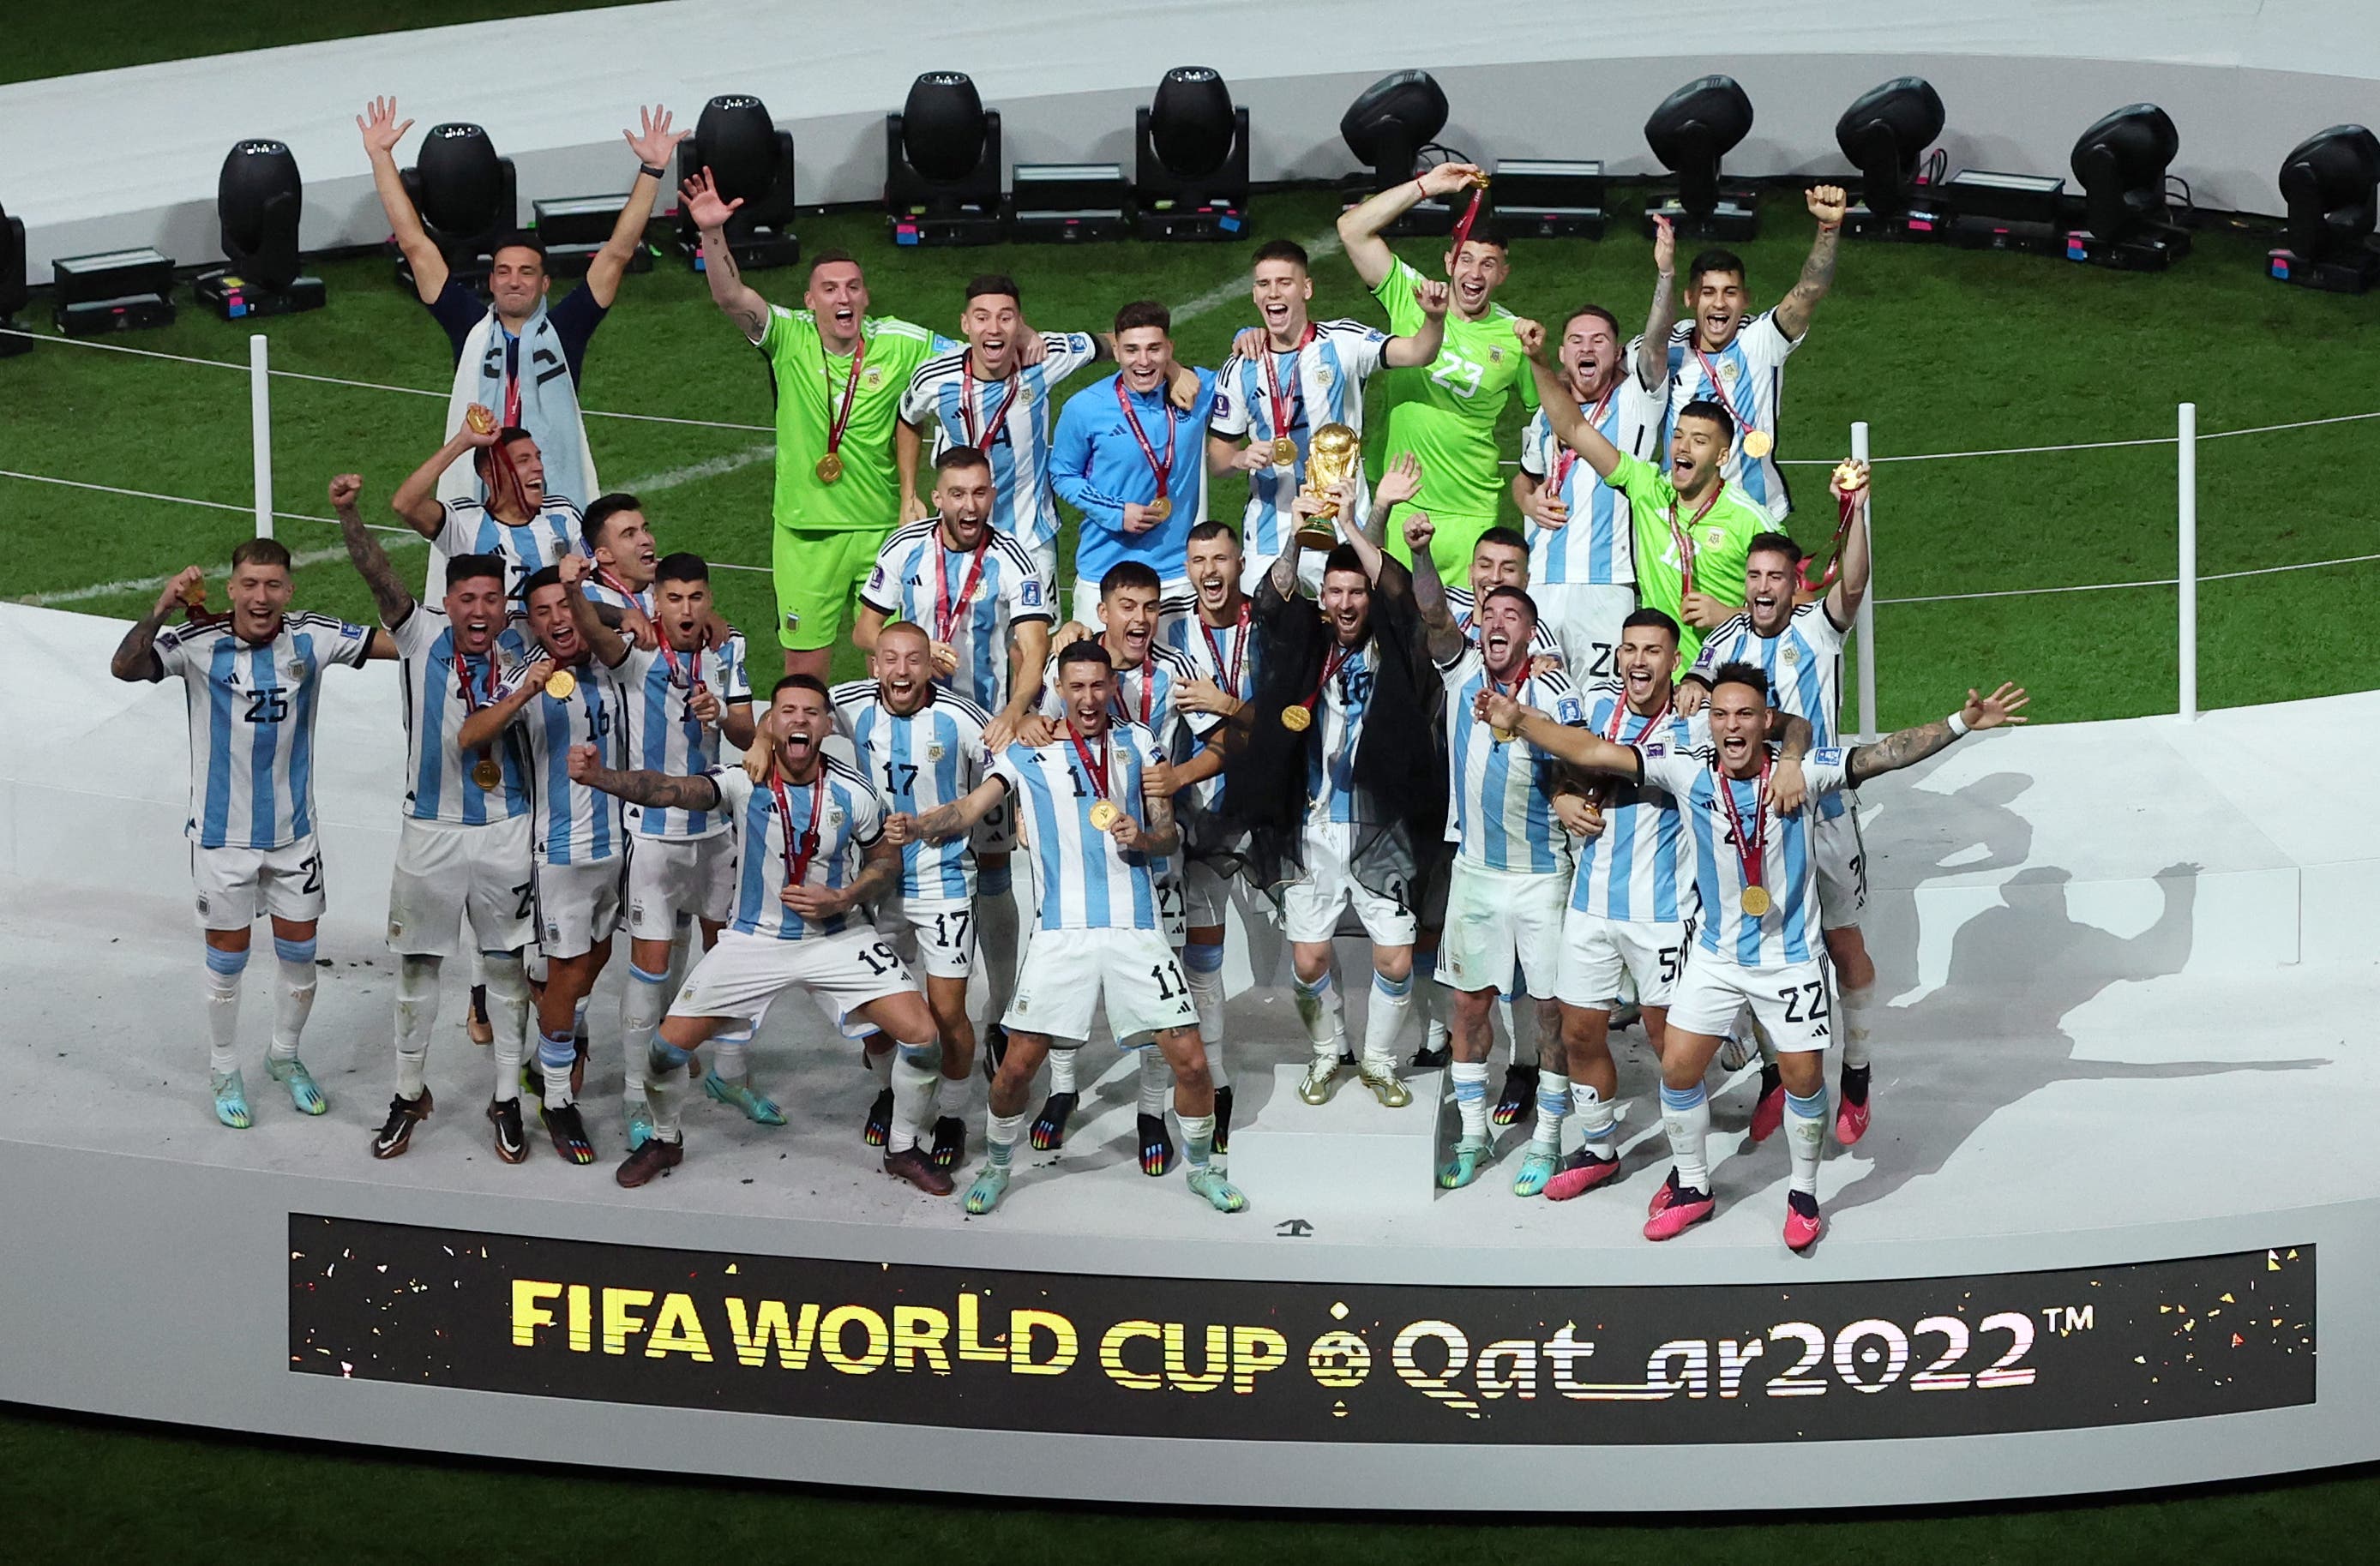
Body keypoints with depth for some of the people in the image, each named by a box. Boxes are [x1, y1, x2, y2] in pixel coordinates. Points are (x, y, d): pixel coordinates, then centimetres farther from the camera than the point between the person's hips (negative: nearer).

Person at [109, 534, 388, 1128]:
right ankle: (225, 1073, 28)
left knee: (299, 955, 15)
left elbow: (399, 642, -6)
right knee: (226, 961, 9)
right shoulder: (200, 644, -17)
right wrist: (161, 610, -44)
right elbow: (124, 668, -30)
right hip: (223, 835, -3)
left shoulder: (313, 639, -9)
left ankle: (285, 1057, 38)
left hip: (294, 832, 3)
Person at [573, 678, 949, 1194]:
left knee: (922, 1036, -12)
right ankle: (665, 1139, 27)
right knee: (669, 1044, -5)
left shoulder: (853, 794, -12)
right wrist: (600, 777, -53)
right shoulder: (744, 783, -17)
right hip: (755, 938, -1)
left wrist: (843, 900, -16)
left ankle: (903, 1150, 13)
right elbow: (670, 789, -34)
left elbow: (887, 859, 4)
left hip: (837, 937, 1)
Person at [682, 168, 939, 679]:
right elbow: (730, 296, -21)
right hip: (807, 530, -1)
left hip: (883, 529, 1)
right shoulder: (790, 338, -6)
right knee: (804, 670, 2)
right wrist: (712, 233, -36)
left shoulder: (900, 344, -2)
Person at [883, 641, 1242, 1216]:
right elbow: (969, 810, -6)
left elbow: (1169, 836, 10)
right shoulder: (1028, 752, 5)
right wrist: (917, 826, -26)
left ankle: (1202, 1168, 20)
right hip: (1061, 931, -1)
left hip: (1135, 928, 1)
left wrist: (1140, 837, -13)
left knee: (1189, 1058, -2)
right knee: (1018, 1063, -3)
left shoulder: (1137, 744, 10)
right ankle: (997, 1166, 21)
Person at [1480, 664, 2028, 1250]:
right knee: (1677, 1068, 1)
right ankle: (1691, 1186, 21)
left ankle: (1804, 1195, 23)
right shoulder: (1688, 770, -11)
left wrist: (1961, 723, -29)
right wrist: (1519, 719, -18)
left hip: (1790, 959, -2)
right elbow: (1597, 753, -12)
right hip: (1715, 957, 2)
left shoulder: (1799, 772, -14)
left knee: (1803, 1076, 1)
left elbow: (1885, 755, -19)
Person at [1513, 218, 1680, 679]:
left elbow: (1655, 344, -12)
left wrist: (1666, 273, -27)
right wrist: (1530, 503, 10)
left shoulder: (1633, 403, 5)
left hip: (1606, 585, -4)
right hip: (1539, 584, 4)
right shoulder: (1546, 416, 19)